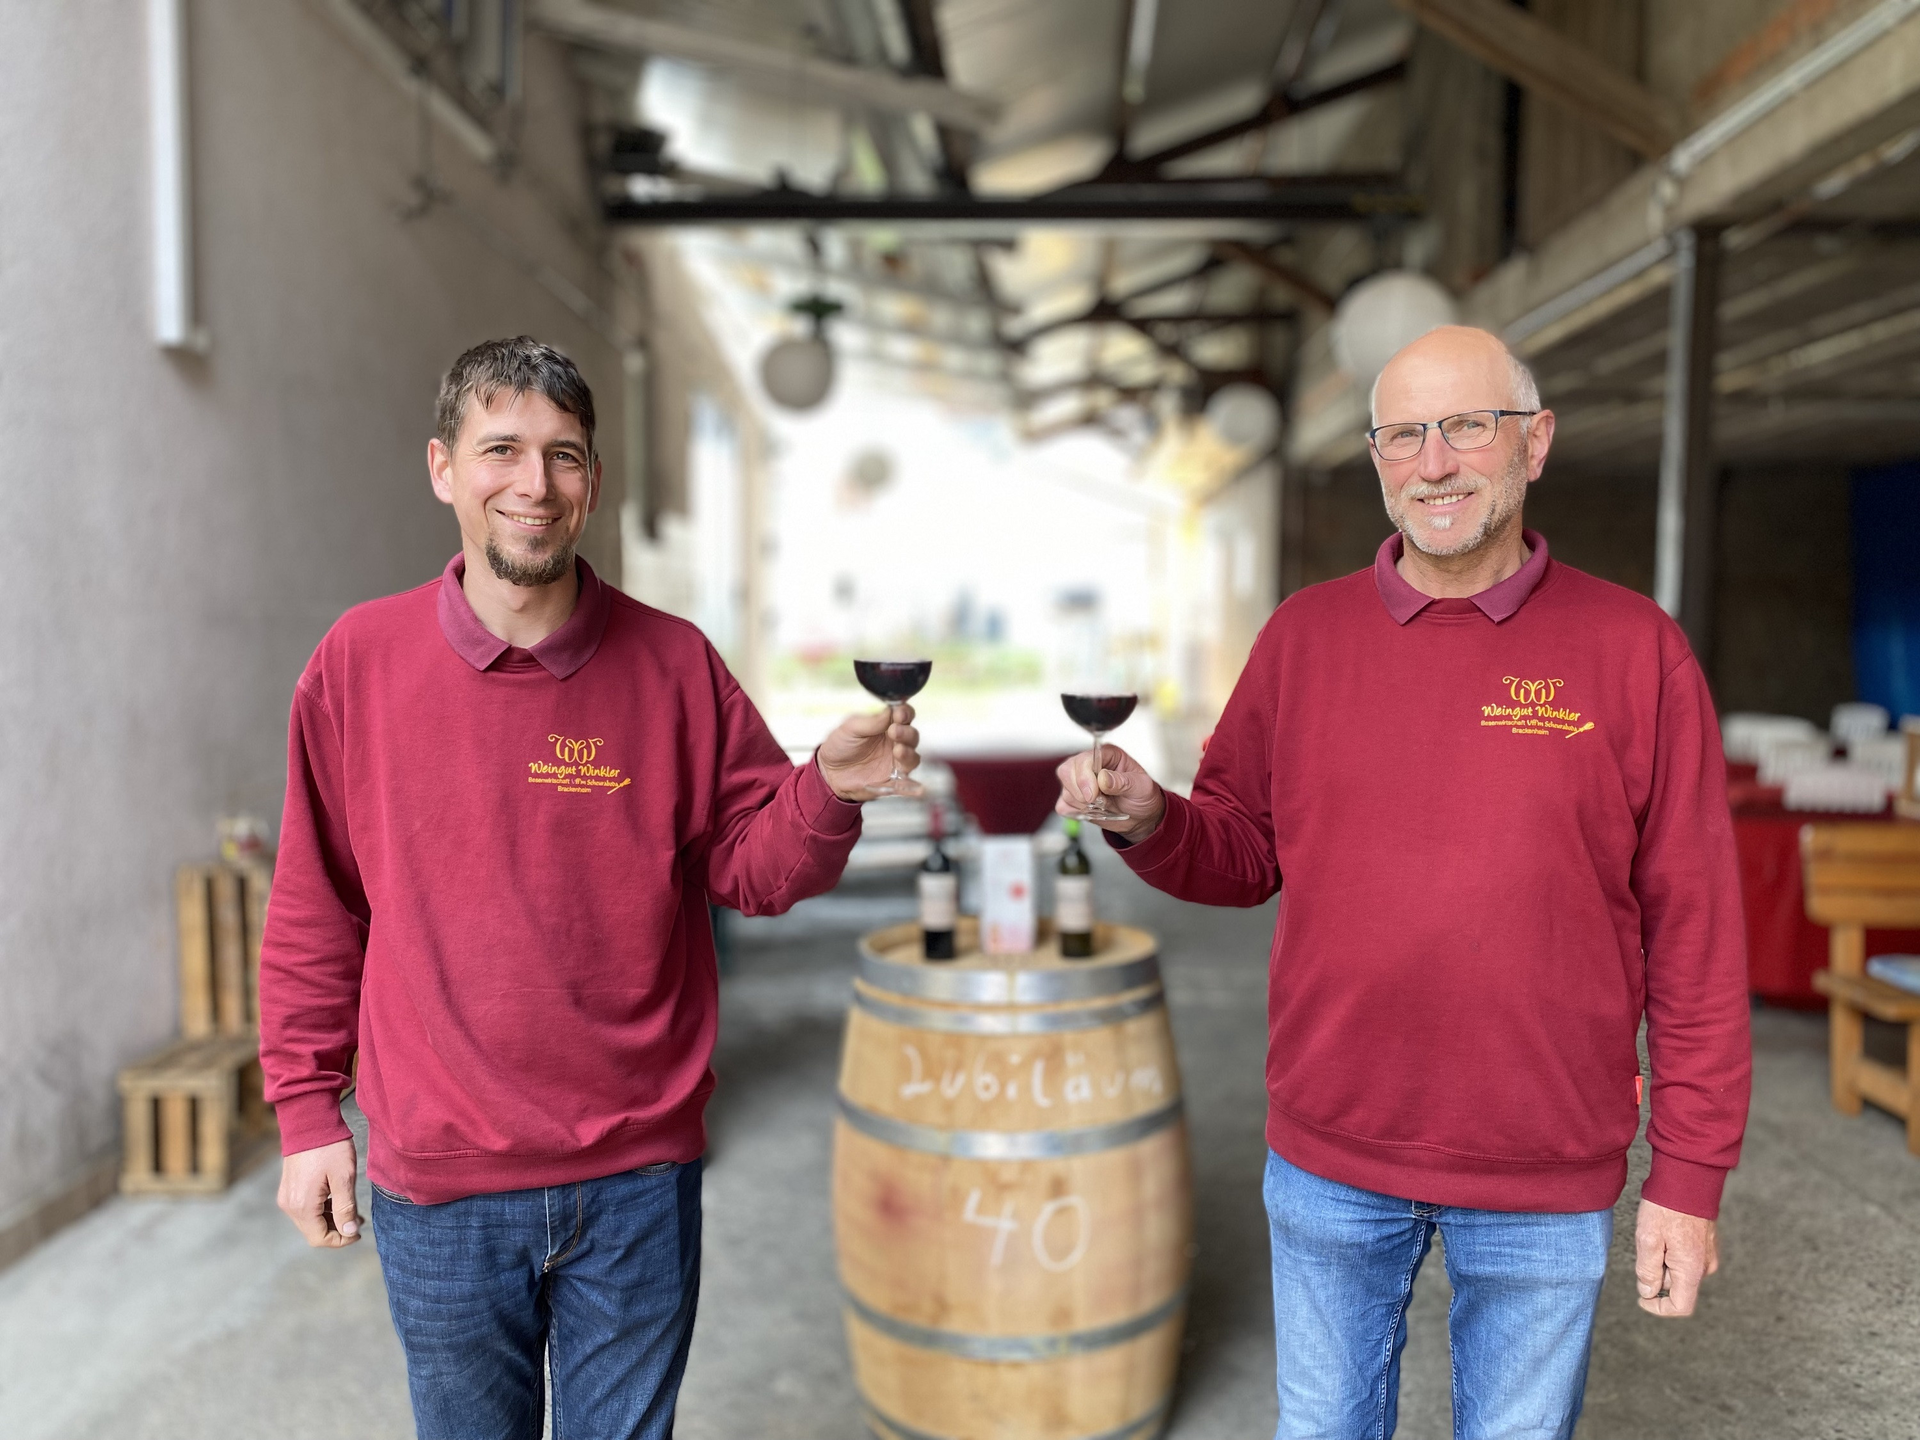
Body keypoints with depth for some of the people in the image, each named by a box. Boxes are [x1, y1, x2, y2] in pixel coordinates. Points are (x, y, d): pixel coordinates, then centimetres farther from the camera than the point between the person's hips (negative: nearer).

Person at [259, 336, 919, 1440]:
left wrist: (826, 791, -21)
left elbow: (750, 870, -1)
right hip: (440, 1188, 0)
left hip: (639, 1179, 0)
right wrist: (308, 1112, 4)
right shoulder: (362, 661, -5)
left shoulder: (673, 663, -6)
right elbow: (315, 911, 2)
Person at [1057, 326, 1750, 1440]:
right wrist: (1146, 819, -17)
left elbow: (1693, 932, -6)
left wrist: (1689, 1178, -5)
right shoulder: (1306, 632, -1)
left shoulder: (1634, 648, -8)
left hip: (1546, 1180, -1)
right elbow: (1244, 854, 5)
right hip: (1329, 1156, 2)